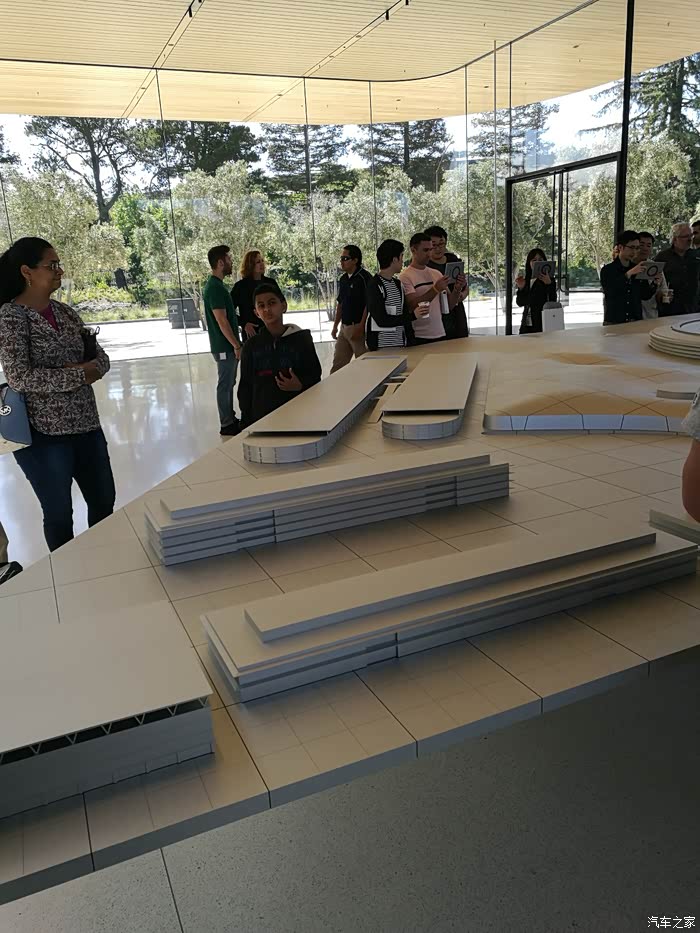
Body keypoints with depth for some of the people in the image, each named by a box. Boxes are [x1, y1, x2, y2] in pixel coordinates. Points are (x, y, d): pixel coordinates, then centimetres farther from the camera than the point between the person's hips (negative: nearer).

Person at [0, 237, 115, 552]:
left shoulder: (64, 311, 8)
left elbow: (101, 358, 9)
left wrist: (90, 368, -13)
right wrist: (77, 376, -20)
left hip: (86, 425, 7)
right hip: (43, 433, -7)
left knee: (104, 502, 16)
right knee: (59, 513, 7)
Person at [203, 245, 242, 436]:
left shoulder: (217, 285, 13)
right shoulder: (215, 287, -19)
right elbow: (221, 320, -22)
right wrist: (236, 345, -20)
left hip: (227, 345, 10)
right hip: (225, 347, -10)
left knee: (228, 383, 16)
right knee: (225, 384, -1)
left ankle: (230, 419, 27)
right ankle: (227, 425, 7)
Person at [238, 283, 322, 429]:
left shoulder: (301, 339, 0)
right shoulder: (251, 346, 4)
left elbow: (315, 376, 4)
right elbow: (245, 386, 7)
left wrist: (300, 386, -17)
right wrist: (246, 421, 4)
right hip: (261, 417, 1)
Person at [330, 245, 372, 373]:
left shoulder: (364, 277, -11)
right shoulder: (343, 279, 13)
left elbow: (369, 304, -16)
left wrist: (361, 327, -20)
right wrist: (335, 326, 17)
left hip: (358, 327, -8)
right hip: (344, 327, 8)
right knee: (337, 365, 10)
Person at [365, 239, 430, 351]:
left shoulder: (398, 283, 14)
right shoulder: (374, 286, -11)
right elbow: (381, 320, -17)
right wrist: (413, 315, -17)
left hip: (401, 343, 7)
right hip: (381, 347, -7)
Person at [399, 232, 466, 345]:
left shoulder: (436, 274, 12)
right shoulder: (405, 276, -6)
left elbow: (449, 305, 10)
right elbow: (412, 305, -18)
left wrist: (457, 289, -8)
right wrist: (435, 289, -24)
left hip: (440, 335, 5)